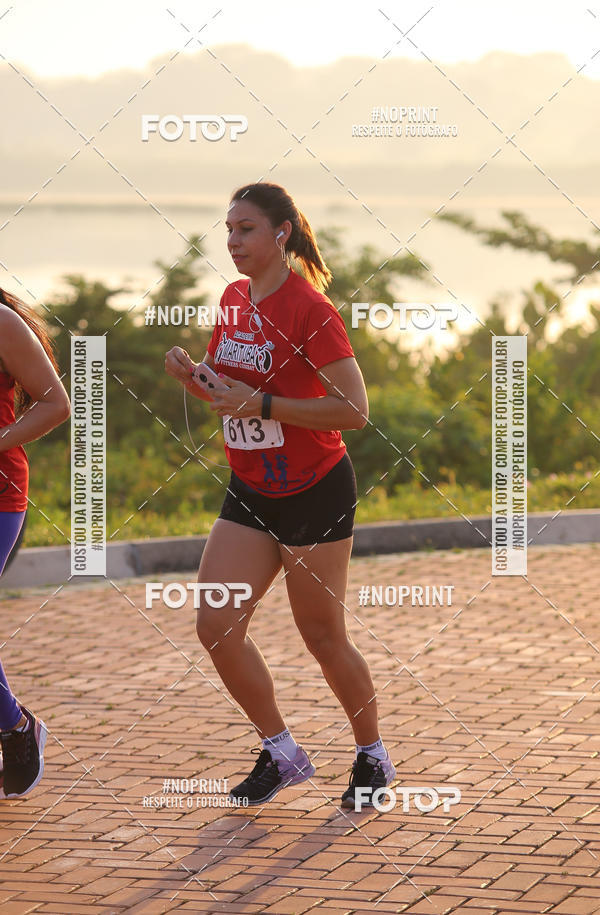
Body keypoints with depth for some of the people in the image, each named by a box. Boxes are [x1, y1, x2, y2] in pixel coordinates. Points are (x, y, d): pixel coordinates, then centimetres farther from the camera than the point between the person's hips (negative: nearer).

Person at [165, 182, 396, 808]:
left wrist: (262, 405, -25)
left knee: (323, 638, 3)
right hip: (250, 493, 7)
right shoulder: (233, 299, 6)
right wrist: (191, 376, -3)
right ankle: (281, 753, 12)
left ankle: (373, 757, 25)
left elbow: (354, 410, -22)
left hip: (314, 492, -7)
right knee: (215, 626, -4)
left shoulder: (309, 309, -17)